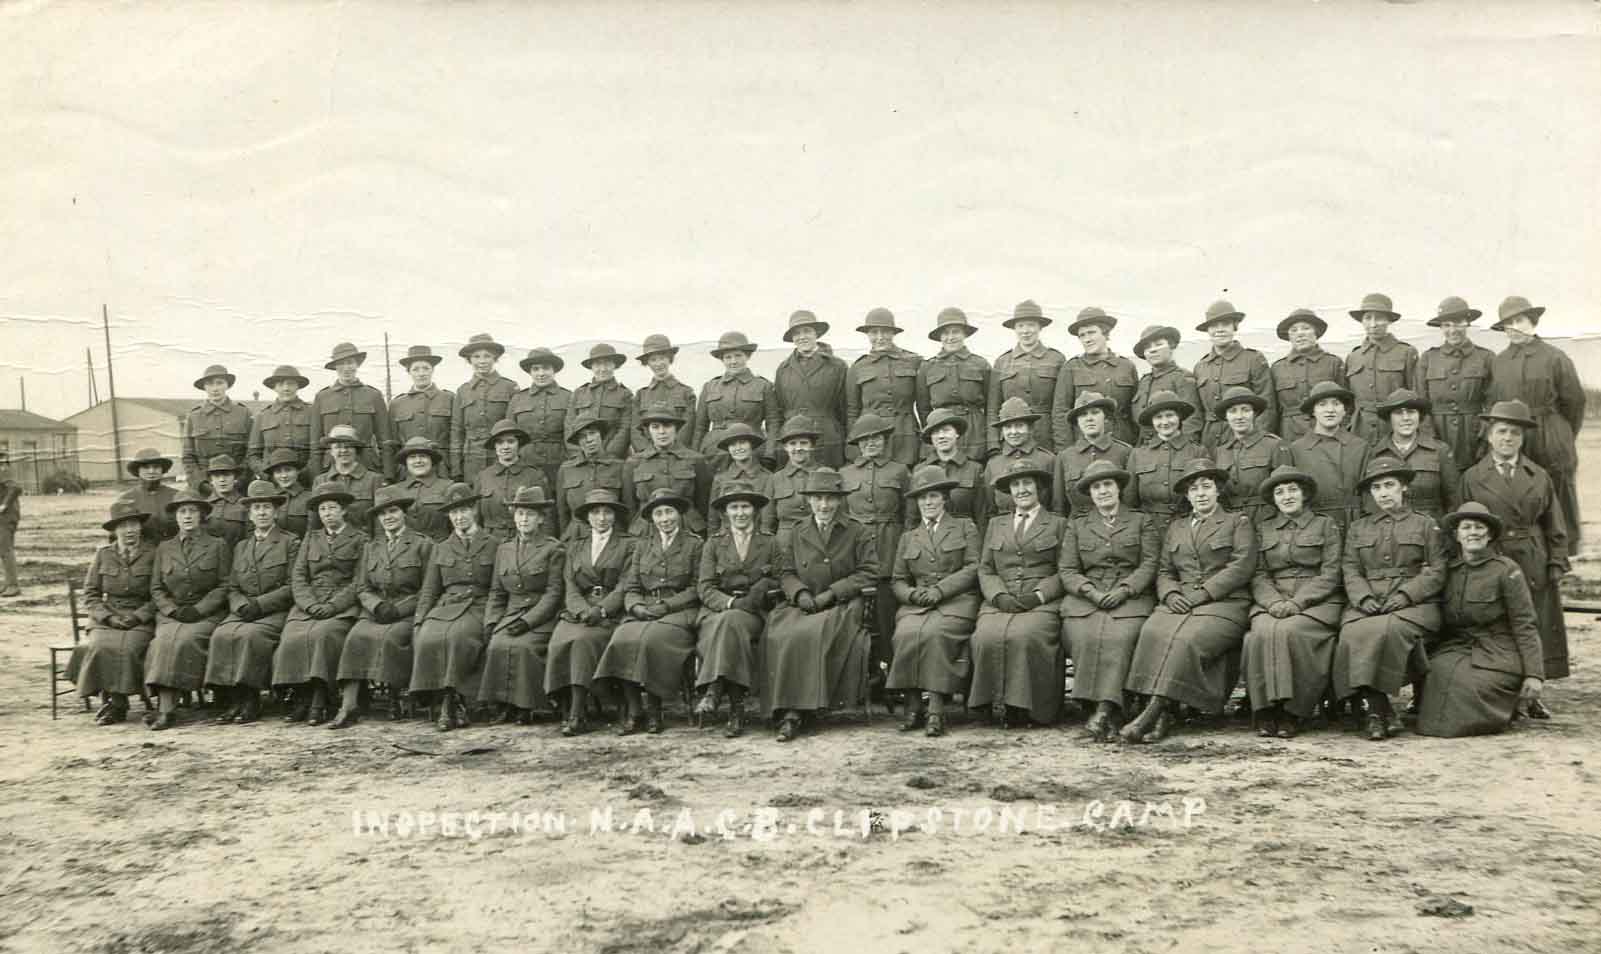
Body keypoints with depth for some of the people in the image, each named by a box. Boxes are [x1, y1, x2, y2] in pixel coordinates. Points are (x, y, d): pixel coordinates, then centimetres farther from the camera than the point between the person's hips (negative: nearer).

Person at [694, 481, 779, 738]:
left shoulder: (770, 543, 15)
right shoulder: (713, 544, 15)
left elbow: (777, 584, 11)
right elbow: (705, 588, 4)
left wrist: (763, 587, -12)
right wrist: (731, 602, -14)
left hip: (755, 613, -1)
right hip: (717, 610, 1)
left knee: (732, 621, -36)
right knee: (726, 625, -35)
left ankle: (713, 691, -38)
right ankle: (735, 707, -38)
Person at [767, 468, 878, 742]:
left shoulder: (860, 534, 10)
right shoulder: (793, 536, 18)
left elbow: (868, 573, 2)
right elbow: (786, 573, 13)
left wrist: (831, 593, -10)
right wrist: (801, 594, -9)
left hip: (842, 606, -2)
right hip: (802, 605, 3)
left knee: (816, 634, -35)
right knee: (780, 636, -30)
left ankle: (794, 711, -27)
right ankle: (789, 712, -30)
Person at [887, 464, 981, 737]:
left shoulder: (965, 527, 16)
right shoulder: (908, 537, 24)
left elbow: (974, 568, 2)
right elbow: (898, 580, 17)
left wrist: (940, 589, -10)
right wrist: (912, 593, -7)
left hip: (956, 601, -3)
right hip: (916, 603, 3)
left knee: (934, 633, -34)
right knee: (906, 634, -30)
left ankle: (936, 709, -31)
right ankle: (913, 707, -23)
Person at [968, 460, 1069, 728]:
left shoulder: (1058, 524, 15)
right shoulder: (996, 524, 24)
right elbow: (985, 570, 16)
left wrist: (1039, 595, -10)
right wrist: (999, 595, -5)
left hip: (1042, 604, -2)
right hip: (1000, 603, 2)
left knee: (1024, 635, -34)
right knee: (988, 636, -30)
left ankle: (1023, 706, -22)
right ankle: (997, 705, -19)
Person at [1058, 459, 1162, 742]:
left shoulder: (1143, 521, 17)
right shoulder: (1077, 524, 20)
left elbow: (1150, 563, 5)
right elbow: (1066, 570, 10)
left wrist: (1124, 589, -12)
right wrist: (1091, 591, -9)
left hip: (1131, 597, -1)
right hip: (1085, 598, 1)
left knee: (1118, 637, -32)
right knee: (1085, 638, -29)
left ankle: (1103, 711, -38)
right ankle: (1111, 716, -27)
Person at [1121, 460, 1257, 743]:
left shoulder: (1238, 523, 13)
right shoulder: (1176, 526, 26)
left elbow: (1241, 567, -1)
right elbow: (1164, 571, 20)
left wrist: (1201, 593, -12)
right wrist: (1170, 593, -4)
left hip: (1225, 603, -3)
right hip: (1179, 603, 4)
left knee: (1188, 639, -34)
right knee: (1153, 633, -30)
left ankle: (1154, 711, -35)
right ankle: (1166, 715, -33)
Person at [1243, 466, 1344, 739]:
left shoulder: (1326, 526, 11)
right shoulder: (1263, 527, 19)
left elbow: (1330, 575, 1)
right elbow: (1258, 575, 11)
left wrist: (1297, 602, -14)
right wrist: (1274, 601, -10)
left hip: (1317, 602, -2)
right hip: (1272, 601, 2)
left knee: (1288, 631, -33)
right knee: (1262, 632, -31)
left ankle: (1292, 712, -22)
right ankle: (1266, 710, -26)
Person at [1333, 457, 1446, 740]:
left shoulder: (1426, 525, 16)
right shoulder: (1357, 528, 23)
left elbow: (1437, 571, 6)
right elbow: (1350, 570, 11)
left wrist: (1406, 593, -11)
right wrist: (1364, 597, -10)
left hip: (1414, 603, -2)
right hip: (1366, 604, 2)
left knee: (1388, 629, -36)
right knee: (1353, 634, -32)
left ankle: (1376, 710, -22)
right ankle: (1380, 710, -24)